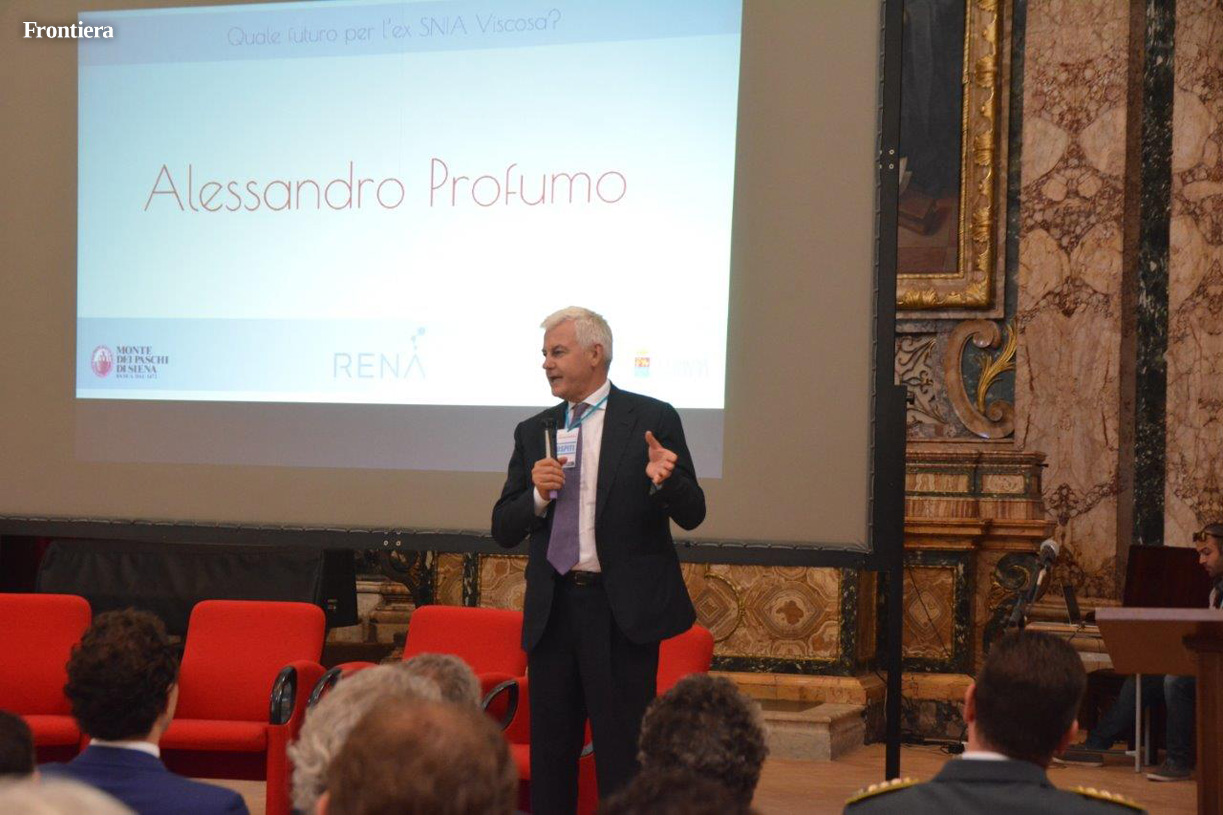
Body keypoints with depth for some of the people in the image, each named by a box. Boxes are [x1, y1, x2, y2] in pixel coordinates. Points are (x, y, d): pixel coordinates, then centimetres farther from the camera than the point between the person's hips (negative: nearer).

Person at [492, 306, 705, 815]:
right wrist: (537, 496, -10)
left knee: (622, 754, -3)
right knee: (549, 754, 10)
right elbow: (504, 529, 10)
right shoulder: (534, 433, 12)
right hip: (553, 608, 5)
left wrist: (664, 481, -23)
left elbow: (692, 515, -2)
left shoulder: (652, 420, 0)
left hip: (622, 608, -4)